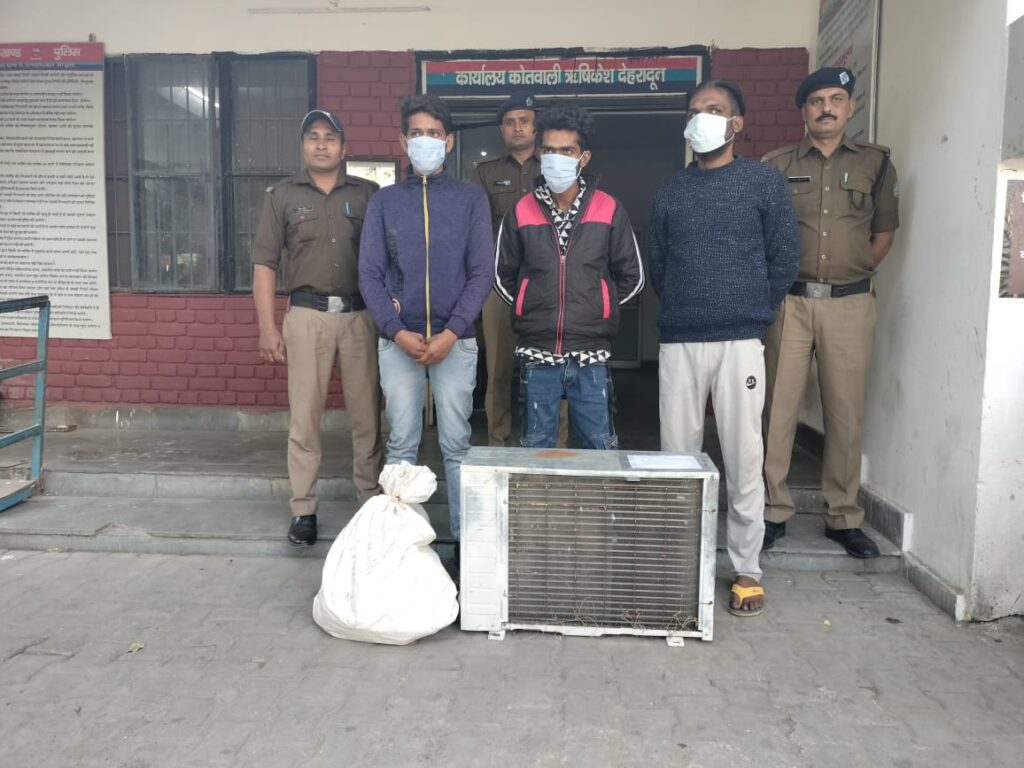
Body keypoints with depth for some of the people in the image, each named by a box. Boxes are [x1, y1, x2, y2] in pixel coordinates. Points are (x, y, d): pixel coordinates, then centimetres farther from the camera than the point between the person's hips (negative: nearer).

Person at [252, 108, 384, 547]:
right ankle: (303, 510, 10)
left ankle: (372, 501, 17)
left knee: (367, 415, 4)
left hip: (360, 313, 1)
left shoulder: (368, 194, 9)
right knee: (304, 416, 0)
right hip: (307, 314, 0)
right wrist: (267, 326, -3)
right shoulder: (283, 195, 8)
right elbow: (264, 263, 5)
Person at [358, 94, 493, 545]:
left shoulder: (471, 198, 6)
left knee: (456, 444, 2)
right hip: (398, 340, 1)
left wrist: (451, 333, -11)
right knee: (401, 444, 5)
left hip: (455, 340, -1)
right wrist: (397, 331, -9)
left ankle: (464, 535, 12)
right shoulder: (384, 201, 9)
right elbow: (369, 273, 4)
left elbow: (482, 272, 0)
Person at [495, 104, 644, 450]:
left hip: (590, 355, -1)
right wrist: (533, 309, 9)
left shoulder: (609, 210, 0)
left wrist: (597, 307, 10)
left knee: (600, 447, 7)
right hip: (538, 355, 1)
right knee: (536, 448, 12)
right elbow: (503, 277, 13)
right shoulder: (521, 213, 2)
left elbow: (632, 278, 7)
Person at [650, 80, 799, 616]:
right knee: (677, 455, 6)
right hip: (679, 341, 3)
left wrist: (755, 313, 8)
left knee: (743, 458, 1)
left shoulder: (763, 182, 4)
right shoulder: (670, 191, 12)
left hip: (739, 341, -2)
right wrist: (682, 310, 12)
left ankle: (746, 568, 13)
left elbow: (784, 258, 5)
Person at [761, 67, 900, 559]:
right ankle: (774, 513, 11)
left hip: (850, 303, 1)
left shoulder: (875, 163, 11)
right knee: (777, 409, -1)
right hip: (788, 301, -1)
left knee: (846, 413, 4)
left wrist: (854, 273, 7)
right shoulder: (776, 166, 7)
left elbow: (884, 231, 15)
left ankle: (844, 518, 16)